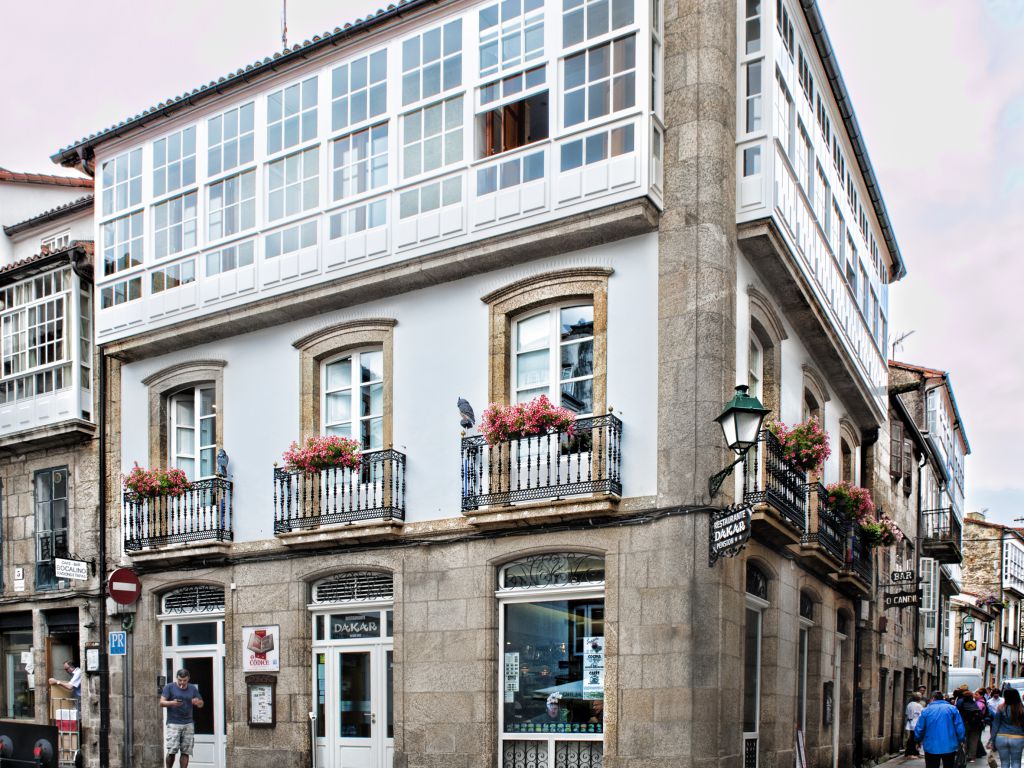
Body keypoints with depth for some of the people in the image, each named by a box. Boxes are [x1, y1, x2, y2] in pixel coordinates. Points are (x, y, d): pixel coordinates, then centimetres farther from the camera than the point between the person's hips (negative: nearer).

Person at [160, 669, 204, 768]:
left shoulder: (193, 689, 11)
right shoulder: (169, 687, 2)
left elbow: (201, 704, 14)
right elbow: (161, 702, -5)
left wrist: (197, 702, -11)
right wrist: (172, 703, -25)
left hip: (188, 724, 3)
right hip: (173, 724, -3)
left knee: (186, 752, -2)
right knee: (171, 751, -10)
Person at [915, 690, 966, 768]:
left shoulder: (926, 710, -2)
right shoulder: (952, 709, -2)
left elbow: (919, 728, -1)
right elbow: (959, 727, -7)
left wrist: (918, 741, 16)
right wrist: (961, 740, 7)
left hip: (931, 748, -1)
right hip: (949, 747, 1)